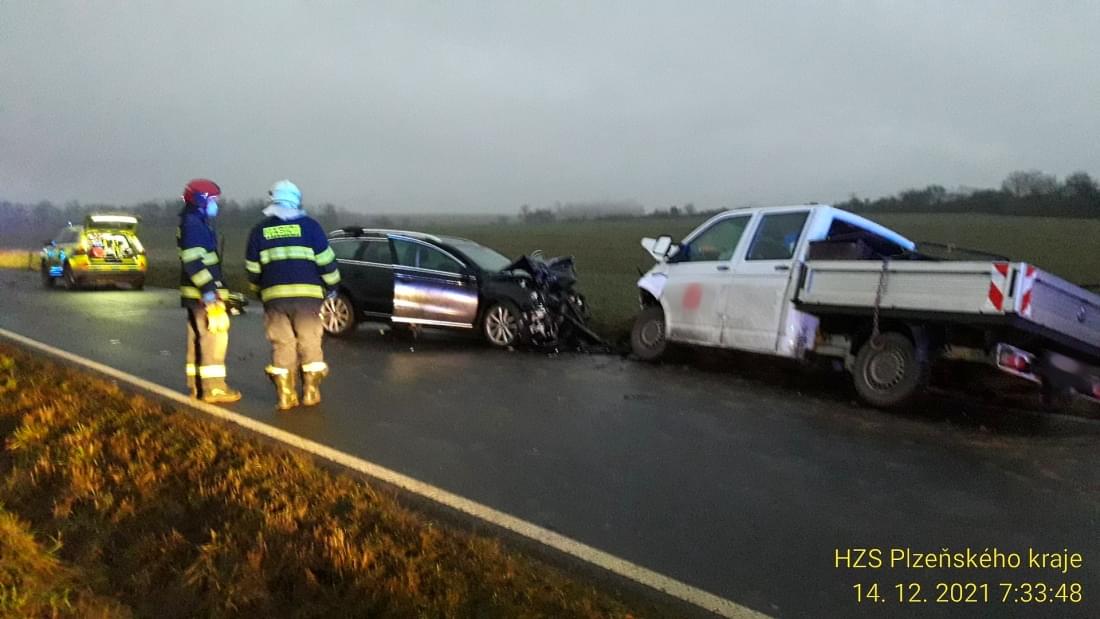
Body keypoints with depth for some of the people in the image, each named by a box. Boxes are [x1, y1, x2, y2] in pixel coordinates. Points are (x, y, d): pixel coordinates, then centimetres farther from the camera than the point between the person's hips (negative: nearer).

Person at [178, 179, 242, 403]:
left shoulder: (197, 222, 19)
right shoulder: (194, 224, -13)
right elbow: (193, 260, -23)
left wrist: (213, 288, 28)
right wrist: (208, 289, -26)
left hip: (199, 293, 11)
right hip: (203, 294, -11)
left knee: (197, 338, 14)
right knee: (213, 337, -9)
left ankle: (196, 385, 21)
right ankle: (213, 388, -7)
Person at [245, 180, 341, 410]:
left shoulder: (260, 230, 9)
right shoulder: (309, 225, 2)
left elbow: (253, 269, 12)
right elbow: (325, 260, -1)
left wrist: (259, 290, 27)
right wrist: (331, 285, 12)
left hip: (274, 296, 2)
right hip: (307, 294, -2)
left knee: (281, 344, 8)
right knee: (309, 342, 8)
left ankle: (285, 395, 8)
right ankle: (310, 392, 11)